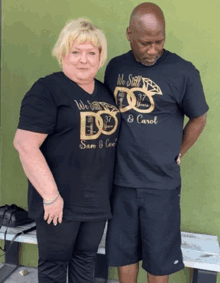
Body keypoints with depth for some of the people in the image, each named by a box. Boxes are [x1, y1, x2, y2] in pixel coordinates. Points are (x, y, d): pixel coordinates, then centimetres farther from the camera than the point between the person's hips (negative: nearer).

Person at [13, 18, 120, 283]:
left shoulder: (105, 93, 8)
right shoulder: (47, 90, -12)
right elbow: (25, 144, -18)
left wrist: (112, 186, 12)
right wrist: (50, 195, -19)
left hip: (98, 199, 6)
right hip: (61, 200, -5)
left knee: (85, 259, 20)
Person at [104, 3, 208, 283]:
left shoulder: (183, 71, -9)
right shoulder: (115, 67, 3)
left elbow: (198, 119, 3)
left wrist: (175, 155, 2)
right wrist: (112, 158, 8)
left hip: (162, 184, -3)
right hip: (121, 180, 3)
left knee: (159, 258, 13)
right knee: (124, 251, 17)